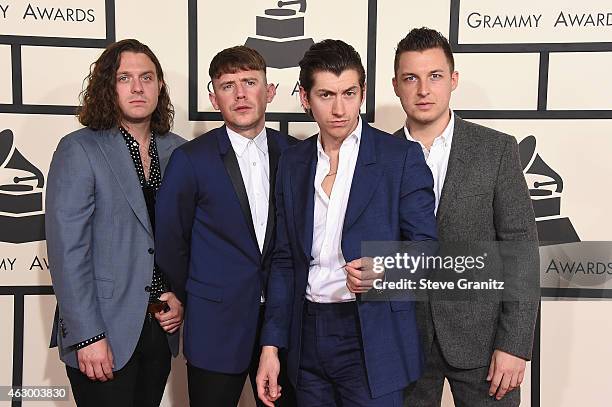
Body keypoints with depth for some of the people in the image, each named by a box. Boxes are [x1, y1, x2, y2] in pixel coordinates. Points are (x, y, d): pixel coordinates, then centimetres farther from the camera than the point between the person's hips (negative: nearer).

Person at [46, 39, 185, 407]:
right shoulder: (79, 150, -8)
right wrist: (88, 336, -16)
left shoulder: (178, 151, 5)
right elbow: (67, 250, -13)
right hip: (105, 334, -4)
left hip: (161, 326, 5)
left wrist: (181, 296, -1)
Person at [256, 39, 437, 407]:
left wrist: (383, 269, -26)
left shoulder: (402, 157, -5)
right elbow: (285, 260, 9)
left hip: (372, 339, -4)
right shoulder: (292, 163, 7)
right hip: (307, 335, 4)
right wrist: (271, 347, 5)